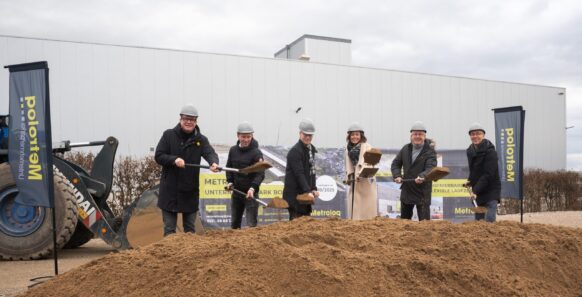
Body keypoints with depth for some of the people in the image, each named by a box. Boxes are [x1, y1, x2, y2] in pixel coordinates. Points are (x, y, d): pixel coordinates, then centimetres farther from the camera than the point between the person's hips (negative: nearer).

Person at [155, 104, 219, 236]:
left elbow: (210, 152, -17)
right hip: (170, 189, -1)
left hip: (191, 190, 2)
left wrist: (214, 163, -40)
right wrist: (174, 159, -23)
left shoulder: (201, 139, 1)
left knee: (190, 228, 14)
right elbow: (158, 156, -4)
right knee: (169, 228, 6)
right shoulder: (169, 135, -1)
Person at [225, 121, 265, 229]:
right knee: (234, 224, 18)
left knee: (251, 224, -5)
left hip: (251, 193, -6)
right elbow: (229, 167, 16)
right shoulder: (233, 150, 4)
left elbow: (260, 174, -18)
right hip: (236, 192, 6)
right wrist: (230, 181, 0)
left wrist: (253, 187, -33)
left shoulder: (256, 153, -13)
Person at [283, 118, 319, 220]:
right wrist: (307, 191, -27)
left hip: (305, 193, 9)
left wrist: (314, 189, 7)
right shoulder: (295, 151, -13)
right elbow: (299, 173, -21)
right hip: (294, 193, -9)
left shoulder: (311, 149, 15)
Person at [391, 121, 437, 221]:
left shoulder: (430, 151, -9)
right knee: (404, 219, 19)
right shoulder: (406, 149, 8)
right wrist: (397, 176, -5)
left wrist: (422, 177, -42)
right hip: (406, 189, 6)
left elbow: (430, 168, -23)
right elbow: (396, 163, 13)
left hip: (422, 191, -6)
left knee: (424, 220, -4)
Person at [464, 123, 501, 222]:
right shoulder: (470, 151, 8)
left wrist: (475, 190, -26)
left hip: (491, 192, -7)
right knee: (478, 221, 9)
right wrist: (470, 181, 1)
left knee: (489, 221, -15)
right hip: (478, 192, 7)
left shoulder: (490, 152, -15)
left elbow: (488, 175, -21)